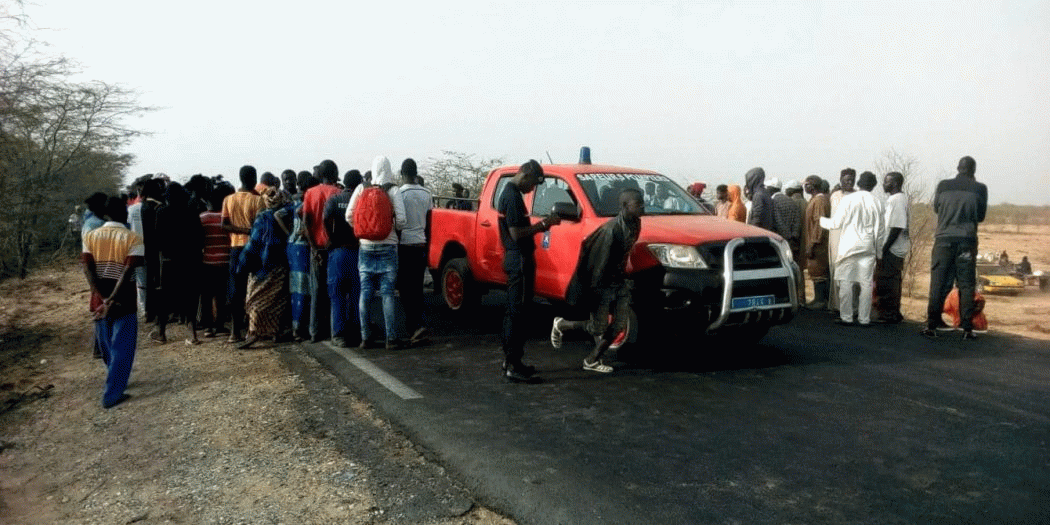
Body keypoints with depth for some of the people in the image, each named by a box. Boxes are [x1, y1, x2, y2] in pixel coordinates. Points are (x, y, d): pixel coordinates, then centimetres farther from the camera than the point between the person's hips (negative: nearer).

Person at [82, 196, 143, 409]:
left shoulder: (90, 236, 3)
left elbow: (88, 269, -8)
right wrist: (112, 300, -22)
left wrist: (102, 298, -14)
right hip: (123, 299, -5)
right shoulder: (134, 239, -9)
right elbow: (128, 272, -20)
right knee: (122, 347, 3)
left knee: (107, 345, 21)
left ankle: (116, 381, 40)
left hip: (99, 299, 5)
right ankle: (112, 395, 2)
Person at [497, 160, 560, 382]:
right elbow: (517, 233, -22)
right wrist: (542, 225, -14)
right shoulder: (513, 197, -17)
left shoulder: (509, 193, 15)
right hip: (520, 259, -11)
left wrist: (541, 224, 10)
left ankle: (509, 359, 23)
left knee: (513, 311, 15)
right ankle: (513, 366, -5)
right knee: (518, 313, -8)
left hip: (515, 258, 11)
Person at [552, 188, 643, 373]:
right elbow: (600, 261, -24)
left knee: (620, 323, 4)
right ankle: (561, 325, 27)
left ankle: (592, 360, 16)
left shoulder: (635, 223, -1)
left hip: (620, 281, 8)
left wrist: (624, 276, 17)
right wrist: (594, 288, -21)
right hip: (604, 284, -8)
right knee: (599, 327, 2)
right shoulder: (612, 229, -27)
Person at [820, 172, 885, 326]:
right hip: (868, 248, 3)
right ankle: (864, 318, 7)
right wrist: (879, 249, 19)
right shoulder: (876, 203, 4)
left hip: (849, 246, -2)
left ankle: (846, 317, 4)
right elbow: (880, 230, 10)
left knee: (846, 282, 3)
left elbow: (836, 223, -1)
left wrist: (821, 220, 17)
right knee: (866, 283, 5)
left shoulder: (848, 199, -5)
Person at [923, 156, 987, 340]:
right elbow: (981, 216, 10)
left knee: (938, 284, 2)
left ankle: (932, 325, 0)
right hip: (967, 241, 0)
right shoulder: (979, 189, -1)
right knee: (966, 285, 5)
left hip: (944, 240, 0)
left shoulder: (943, 186, 0)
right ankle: (967, 328, 3)